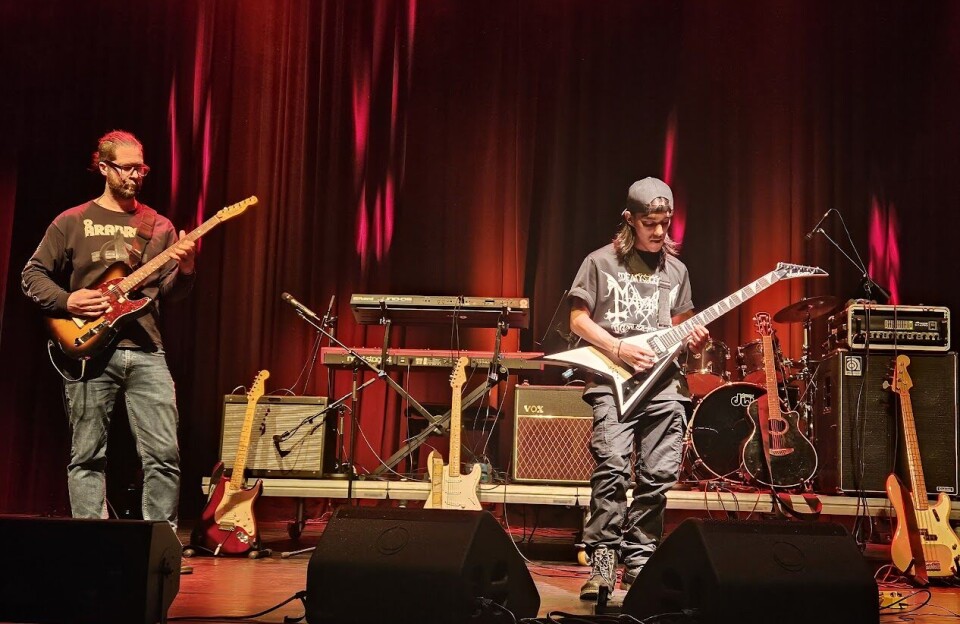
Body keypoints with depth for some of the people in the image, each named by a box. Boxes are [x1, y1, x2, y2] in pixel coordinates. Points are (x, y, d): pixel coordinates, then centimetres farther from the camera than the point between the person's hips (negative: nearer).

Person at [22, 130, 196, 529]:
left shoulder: (158, 226, 12)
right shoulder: (72, 222, 8)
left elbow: (170, 292, 8)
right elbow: (32, 275, 10)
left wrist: (185, 270, -13)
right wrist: (66, 301, -7)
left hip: (145, 350, 1)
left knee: (164, 453, -5)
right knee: (87, 455, 3)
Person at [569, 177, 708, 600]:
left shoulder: (675, 270, 16)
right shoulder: (601, 262, 3)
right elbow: (578, 319, 1)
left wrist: (691, 339, 0)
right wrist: (620, 350, -11)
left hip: (664, 383, 4)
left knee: (659, 477, 0)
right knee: (612, 469, -17)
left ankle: (637, 562, 12)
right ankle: (602, 561, -9)